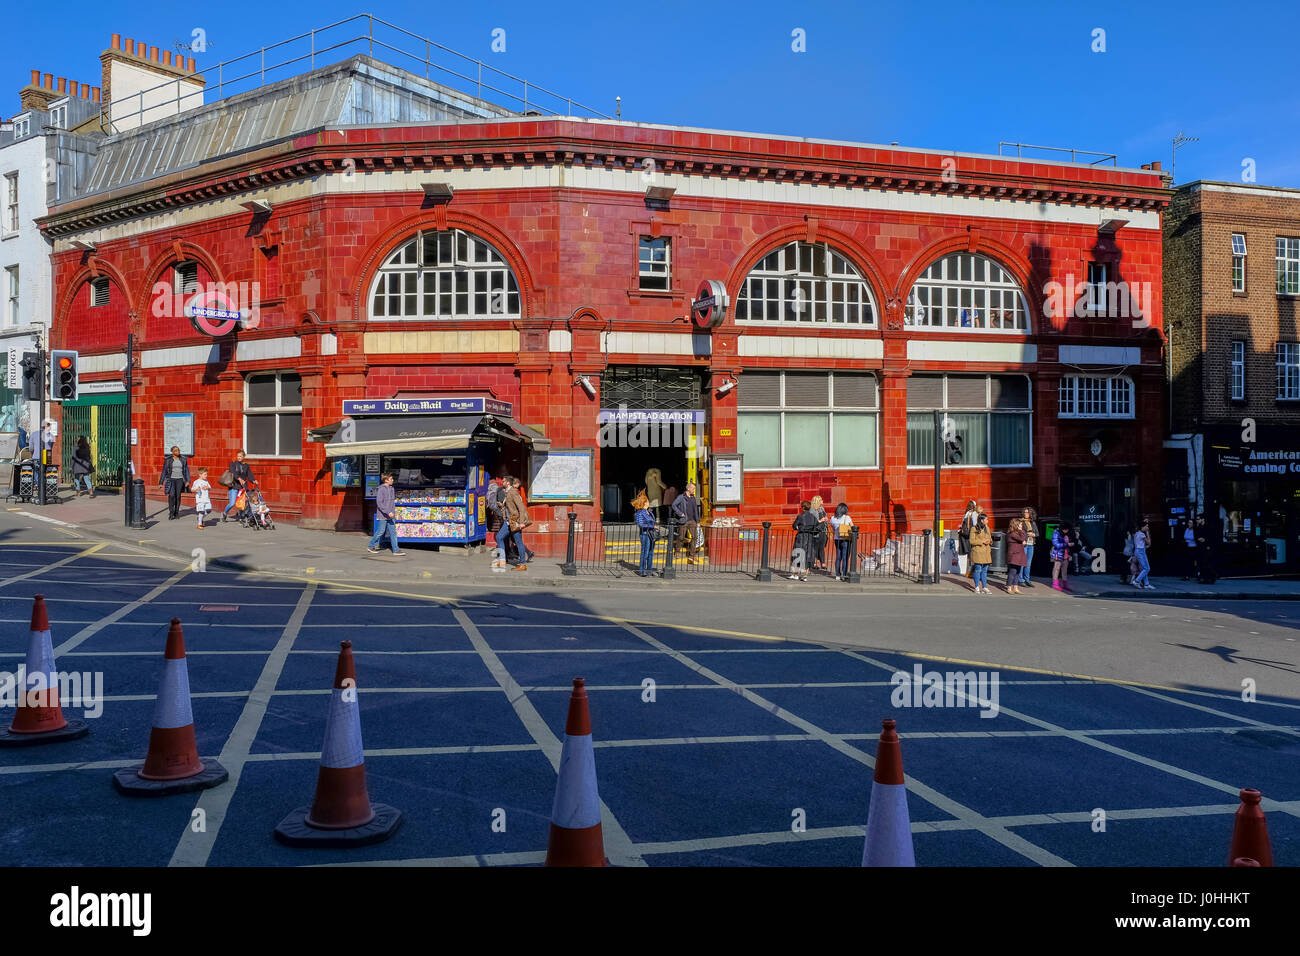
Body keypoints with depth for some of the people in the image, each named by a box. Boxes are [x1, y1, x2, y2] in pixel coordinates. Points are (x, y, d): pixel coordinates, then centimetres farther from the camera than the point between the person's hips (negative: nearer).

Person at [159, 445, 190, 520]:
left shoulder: (183, 459, 3)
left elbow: (187, 471, 4)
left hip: (180, 480, 2)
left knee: (178, 496, 2)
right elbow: (164, 471, 2)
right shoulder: (168, 460, -2)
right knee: (171, 495, -17)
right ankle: (171, 513, -11)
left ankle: (176, 513, 16)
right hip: (171, 480, -2)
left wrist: (187, 481, -8)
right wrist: (161, 483, 0)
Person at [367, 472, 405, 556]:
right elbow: (379, 503, -18)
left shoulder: (391, 488, 10)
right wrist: (388, 512, -23)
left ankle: (396, 549, 2)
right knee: (381, 531, 2)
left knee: (393, 531, 3)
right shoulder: (381, 489, -13)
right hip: (383, 515, -7)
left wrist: (394, 512, 18)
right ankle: (371, 546, 20)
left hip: (390, 515, 7)